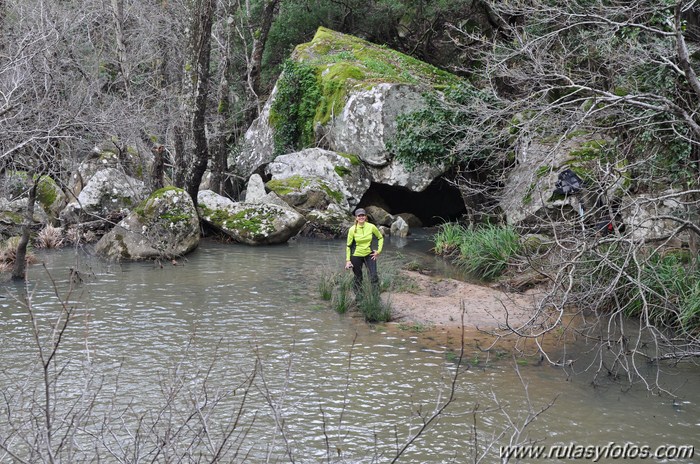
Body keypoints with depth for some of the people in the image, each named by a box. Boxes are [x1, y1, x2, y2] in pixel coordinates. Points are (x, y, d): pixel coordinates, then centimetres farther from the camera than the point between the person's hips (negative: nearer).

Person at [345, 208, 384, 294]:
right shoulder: (352, 230, -12)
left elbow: (380, 238, 8)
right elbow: (348, 246, -3)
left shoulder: (371, 227, -9)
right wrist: (348, 260, -6)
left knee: (374, 276, -7)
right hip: (356, 256, -1)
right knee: (358, 278, 8)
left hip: (369, 255, 1)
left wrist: (378, 251, 0)